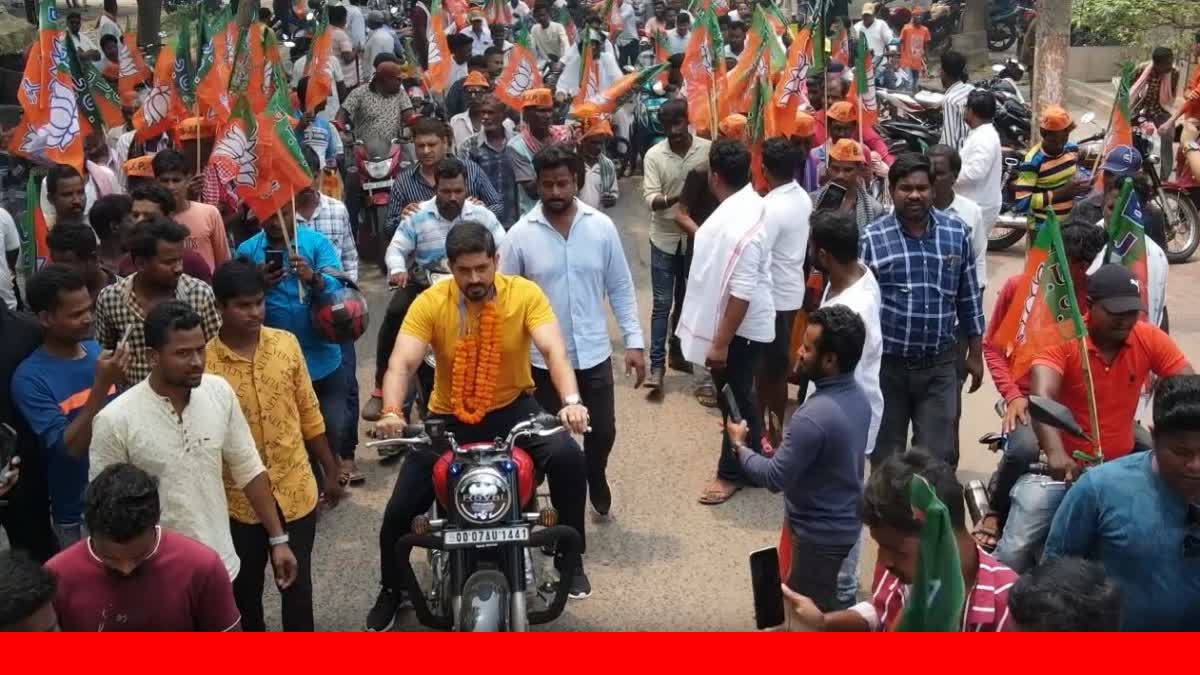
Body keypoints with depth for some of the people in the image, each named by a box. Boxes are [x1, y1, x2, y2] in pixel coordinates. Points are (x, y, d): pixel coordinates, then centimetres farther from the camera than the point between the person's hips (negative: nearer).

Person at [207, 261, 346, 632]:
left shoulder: (286, 344, -5)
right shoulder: (203, 362, -14)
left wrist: (331, 471, 9)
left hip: (296, 490, 2)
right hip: (239, 499, -1)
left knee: (298, 584, 13)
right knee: (245, 587, 17)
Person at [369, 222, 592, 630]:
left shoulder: (525, 294, -14)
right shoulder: (430, 303, -14)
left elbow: (554, 350, -25)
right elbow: (402, 362, -22)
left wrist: (571, 401, -43)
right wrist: (391, 411, -43)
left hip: (512, 408, -1)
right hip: (449, 418, 1)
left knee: (567, 457, -28)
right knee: (399, 510, -5)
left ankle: (569, 558, -5)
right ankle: (391, 591, 25)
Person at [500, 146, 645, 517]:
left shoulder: (602, 226, -4)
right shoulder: (520, 235, -9)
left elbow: (620, 288, 3)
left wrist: (634, 341, -2)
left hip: (594, 354, 2)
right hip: (543, 359, -1)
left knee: (603, 432, 14)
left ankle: (595, 480, 45)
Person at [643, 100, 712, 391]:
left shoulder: (708, 149, -7)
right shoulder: (654, 155, -8)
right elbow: (650, 198, -15)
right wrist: (676, 198, -35)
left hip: (698, 235, 1)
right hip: (665, 238, -1)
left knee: (688, 299, 16)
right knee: (663, 303, -1)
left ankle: (678, 350, 34)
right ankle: (657, 365, 2)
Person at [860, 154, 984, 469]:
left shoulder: (957, 233, 1)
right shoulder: (872, 238, -5)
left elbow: (970, 298, 8)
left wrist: (975, 354, 9)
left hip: (940, 365, 1)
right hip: (886, 364, -1)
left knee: (939, 456, 2)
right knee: (885, 456, 12)